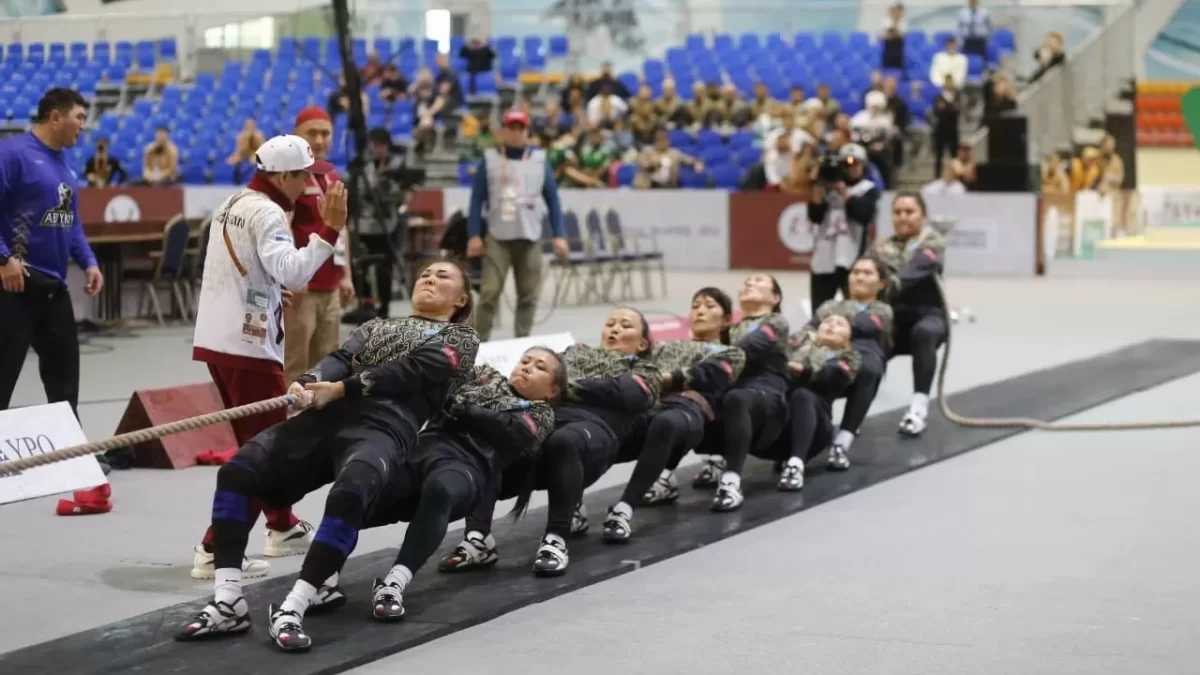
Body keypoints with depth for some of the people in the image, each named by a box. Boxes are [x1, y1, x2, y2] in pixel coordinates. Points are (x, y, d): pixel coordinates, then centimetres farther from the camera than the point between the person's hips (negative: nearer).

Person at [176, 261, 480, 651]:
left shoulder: (462, 340, 21)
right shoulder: (375, 326, 35)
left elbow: (415, 369, 2)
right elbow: (340, 359, 14)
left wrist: (341, 388, -10)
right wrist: (310, 384, -10)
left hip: (384, 426, -5)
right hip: (327, 416, 5)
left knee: (348, 494, -38)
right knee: (236, 472, -19)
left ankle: (292, 609, -37)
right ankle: (228, 602, -21)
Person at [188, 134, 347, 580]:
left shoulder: (233, 205, 17)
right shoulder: (267, 213, -13)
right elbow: (291, 272, -27)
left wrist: (274, 293, 20)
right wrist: (330, 229, -27)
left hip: (216, 340, 10)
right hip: (248, 345, -10)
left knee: (259, 440, 23)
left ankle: (282, 527, 37)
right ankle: (215, 550, -10)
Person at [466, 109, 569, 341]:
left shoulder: (539, 160, 9)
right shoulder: (489, 160, 5)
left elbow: (552, 200, 10)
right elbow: (477, 199, 3)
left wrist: (558, 236, 3)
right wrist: (474, 235, -4)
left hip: (530, 238, 2)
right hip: (497, 237, -2)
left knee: (528, 293, 1)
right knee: (490, 291, -11)